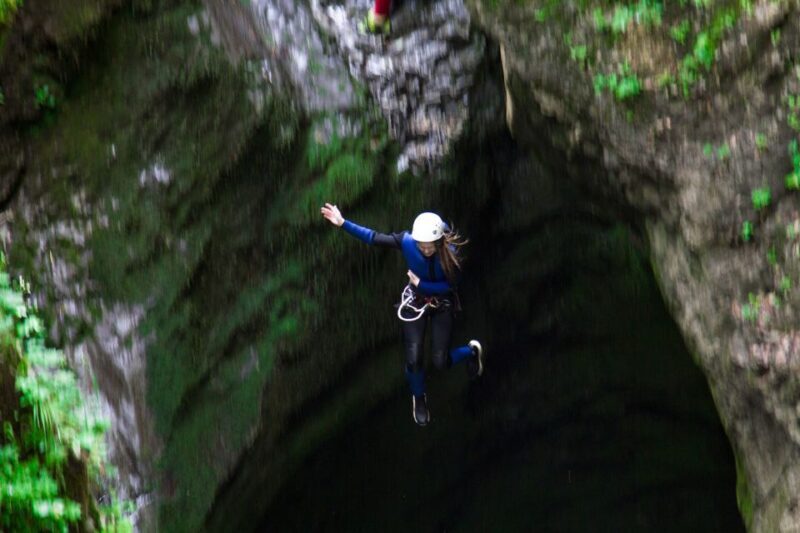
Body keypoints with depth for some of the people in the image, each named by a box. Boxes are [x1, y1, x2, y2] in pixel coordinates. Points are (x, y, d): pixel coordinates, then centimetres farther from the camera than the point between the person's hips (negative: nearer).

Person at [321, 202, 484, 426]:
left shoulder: (450, 252, -30)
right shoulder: (407, 241, -26)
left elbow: (450, 286, -21)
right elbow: (374, 238, -19)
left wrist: (420, 283, -25)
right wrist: (342, 223, -24)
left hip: (442, 305, -1)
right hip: (415, 302, 1)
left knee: (441, 362, 2)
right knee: (413, 358, -2)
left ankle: (471, 351, 37)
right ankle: (419, 399, 29)